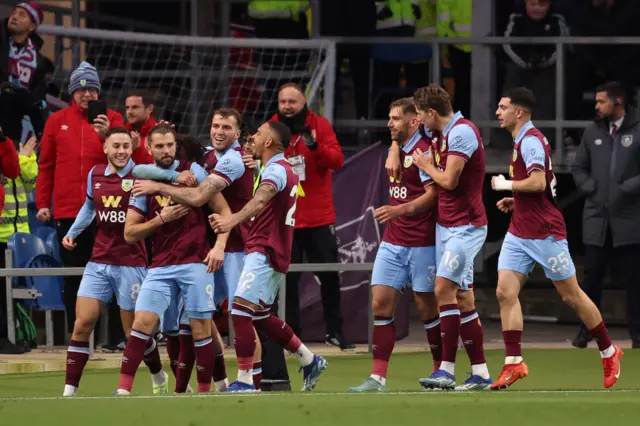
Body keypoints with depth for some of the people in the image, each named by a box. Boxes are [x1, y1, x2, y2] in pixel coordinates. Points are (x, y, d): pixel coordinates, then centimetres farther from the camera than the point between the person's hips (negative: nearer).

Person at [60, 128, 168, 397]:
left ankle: (159, 379, 32)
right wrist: (72, 233, 15)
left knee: (135, 331, 6)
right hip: (99, 262, 4)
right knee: (82, 323, -6)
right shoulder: (95, 175, 7)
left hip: (131, 263, -4)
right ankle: (69, 390, -3)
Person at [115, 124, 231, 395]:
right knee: (142, 321, -11)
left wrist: (219, 246, -8)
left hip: (196, 263, -2)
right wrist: (160, 219, -7)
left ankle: (204, 391, 9)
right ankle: (123, 389, -10)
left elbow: (223, 210, 4)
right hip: (161, 266, 2)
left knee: (200, 327, -3)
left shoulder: (193, 172, 2)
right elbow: (129, 234, 7)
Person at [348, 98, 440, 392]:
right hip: (392, 242, 8)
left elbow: (433, 194, -20)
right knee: (381, 304, -1)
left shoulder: (424, 151, -12)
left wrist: (400, 210, -30)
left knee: (426, 307, 0)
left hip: (421, 243, -8)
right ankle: (378, 378, -2)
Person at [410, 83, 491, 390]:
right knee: (463, 299, 7)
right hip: (446, 224, 9)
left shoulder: (461, 132, -16)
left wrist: (426, 166, -2)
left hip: (465, 226, -9)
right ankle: (480, 373, 9)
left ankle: (447, 370, -17)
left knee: (444, 289, -16)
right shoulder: (443, 133, 12)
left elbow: (449, 180, -20)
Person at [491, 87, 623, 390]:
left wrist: (506, 185, -15)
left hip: (545, 233, -9)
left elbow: (538, 182, -28)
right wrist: (516, 201, 13)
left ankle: (609, 353, 17)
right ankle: (513, 363, -7)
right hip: (519, 233, 9)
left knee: (571, 296, 2)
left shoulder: (530, 141, -16)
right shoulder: (523, 140, 14)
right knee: (505, 292, -6)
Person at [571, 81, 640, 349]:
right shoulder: (592, 133, 11)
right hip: (596, 217, 4)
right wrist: (590, 187, 1)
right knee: (592, 275, 4)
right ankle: (586, 330, 12)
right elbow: (578, 168, 17)